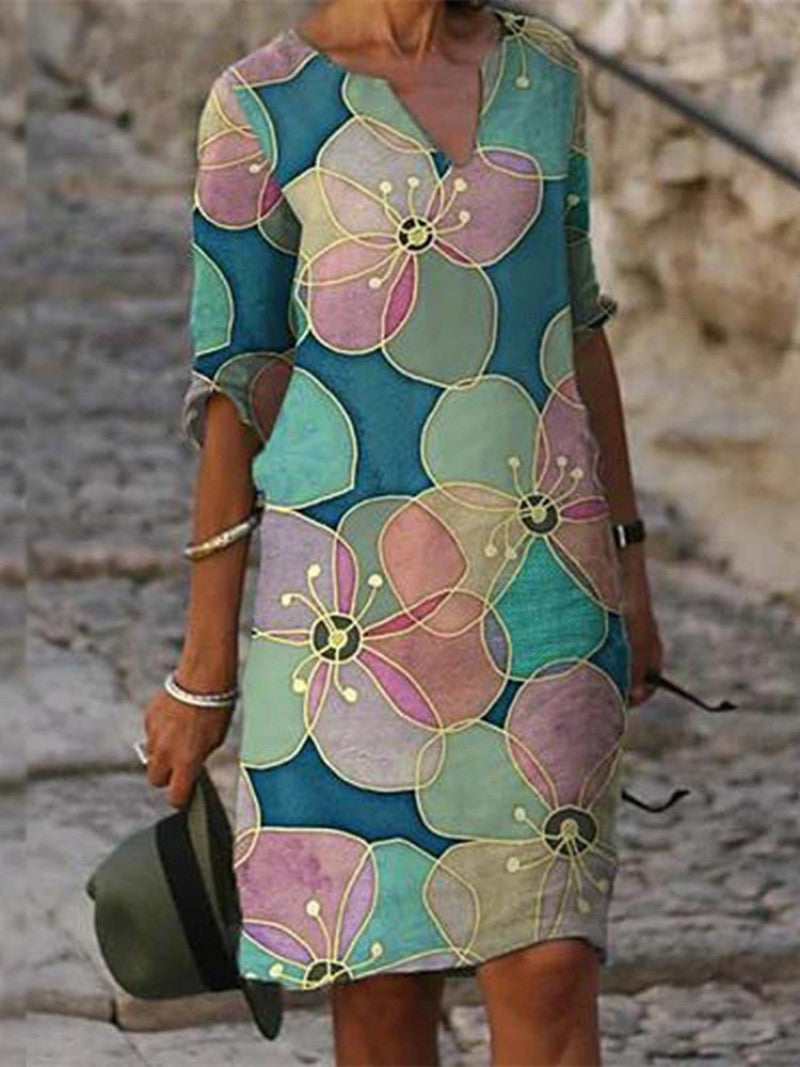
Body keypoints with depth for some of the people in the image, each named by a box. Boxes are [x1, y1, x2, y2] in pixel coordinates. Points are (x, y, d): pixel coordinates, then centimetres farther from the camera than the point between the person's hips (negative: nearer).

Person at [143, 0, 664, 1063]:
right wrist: (204, 672, -1)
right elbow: (234, 389, -2)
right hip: (353, 582, -3)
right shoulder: (260, 106, -3)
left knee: (551, 973, -7)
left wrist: (628, 563, 17)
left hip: (541, 575, 3)